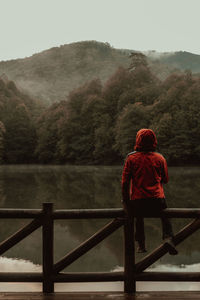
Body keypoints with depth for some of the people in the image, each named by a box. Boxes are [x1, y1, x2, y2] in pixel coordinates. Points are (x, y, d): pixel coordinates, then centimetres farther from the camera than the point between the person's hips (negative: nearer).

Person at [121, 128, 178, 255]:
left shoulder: (131, 158, -2)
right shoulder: (160, 158, 1)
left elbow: (125, 182, -3)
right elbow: (166, 180, 11)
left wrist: (125, 200, 7)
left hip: (137, 200, 0)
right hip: (157, 199, 0)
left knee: (139, 217, 29)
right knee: (165, 216, 26)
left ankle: (141, 245, 24)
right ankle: (168, 237, 1)